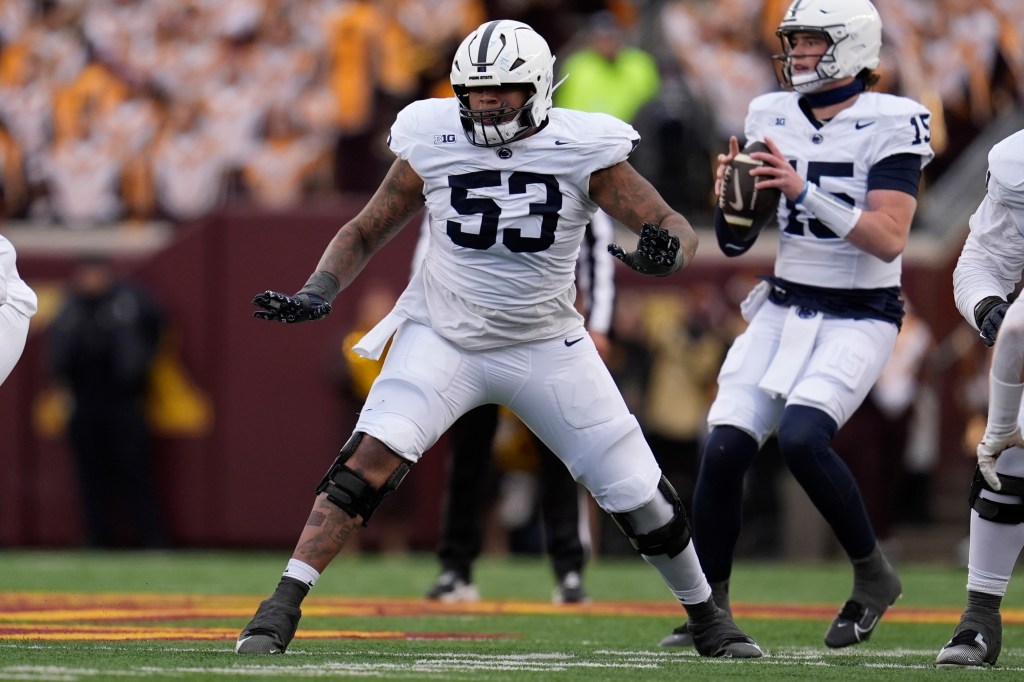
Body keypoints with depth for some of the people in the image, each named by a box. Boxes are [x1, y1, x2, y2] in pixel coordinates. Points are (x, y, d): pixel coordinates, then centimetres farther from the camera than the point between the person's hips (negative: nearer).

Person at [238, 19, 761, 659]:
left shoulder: (582, 150, -14)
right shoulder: (432, 144, -10)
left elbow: (678, 228, -14)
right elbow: (365, 232, 2)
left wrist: (665, 253, -39)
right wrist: (317, 293, -15)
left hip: (547, 350, 0)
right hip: (443, 337, 0)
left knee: (640, 496, 1)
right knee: (370, 461, -23)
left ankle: (706, 614, 27)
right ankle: (281, 608, -21)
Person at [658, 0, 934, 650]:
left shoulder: (889, 123, -10)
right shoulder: (772, 117, 6)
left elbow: (889, 238, -21)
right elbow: (735, 241, 11)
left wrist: (804, 192, -27)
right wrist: (730, 193, -11)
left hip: (859, 317, -5)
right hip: (784, 308, 5)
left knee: (801, 437, -26)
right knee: (725, 446, -10)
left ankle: (874, 575, -4)